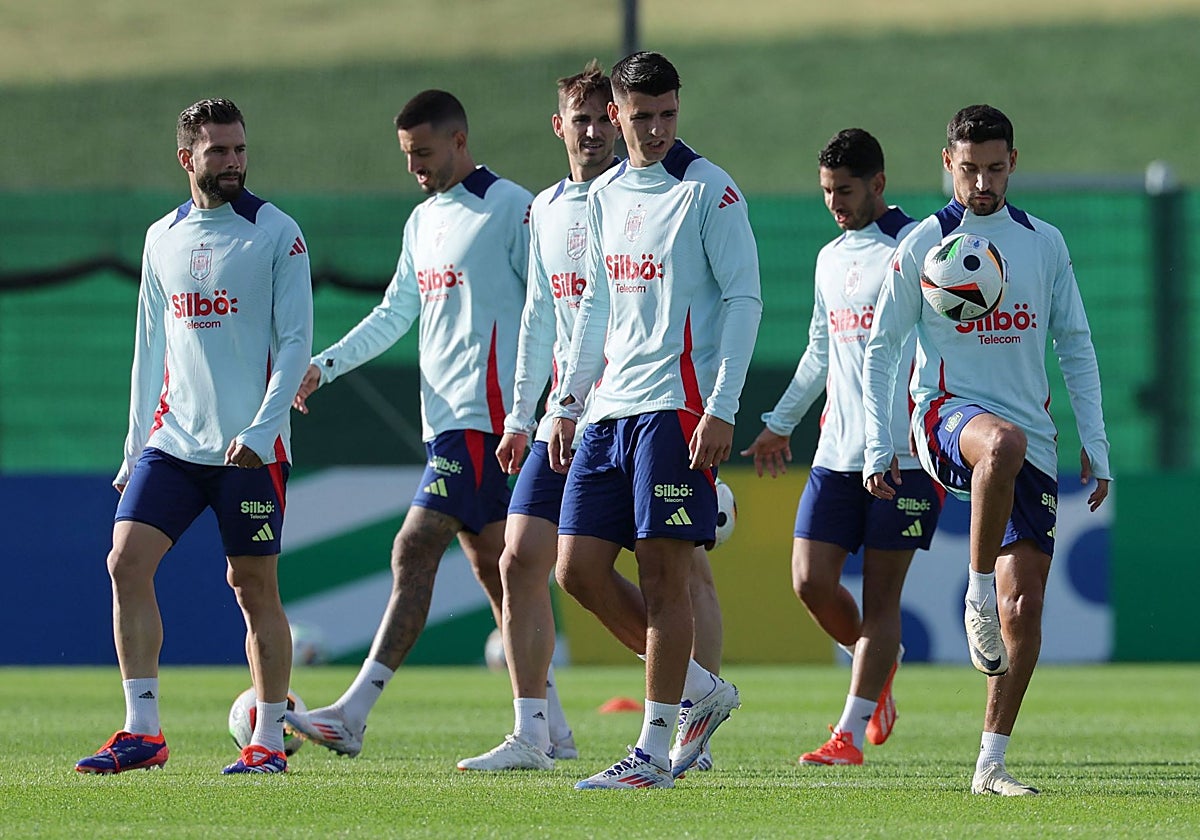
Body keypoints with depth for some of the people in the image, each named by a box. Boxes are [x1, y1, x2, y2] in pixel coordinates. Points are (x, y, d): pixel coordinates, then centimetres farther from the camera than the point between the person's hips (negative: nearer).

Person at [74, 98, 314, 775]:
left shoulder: (277, 234, -1)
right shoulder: (163, 239, 13)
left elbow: (296, 342, -6)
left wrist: (261, 429, -17)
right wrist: (136, 448, 14)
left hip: (251, 448, -4)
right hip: (172, 441, 4)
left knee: (256, 588, 0)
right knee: (127, 561, -10)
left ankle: (270, 740, 10)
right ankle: (143, 732, -7)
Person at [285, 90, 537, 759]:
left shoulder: (512, 209, -7)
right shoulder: (423, 221, 18)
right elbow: (394, 315, 23)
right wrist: (323, 367, 13)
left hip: (483, 415, -9)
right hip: (444, 419, 9)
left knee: (415, 551, -14)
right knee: (491, 566, 8)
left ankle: (355, 714, -18)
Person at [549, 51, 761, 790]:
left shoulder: (709, 191, -5)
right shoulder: (605, 196, 16)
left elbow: (744, 300, -9)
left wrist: (721, 410, -16)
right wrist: (569, 403, 18)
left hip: (676, 409, -7)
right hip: (610, 410, 7)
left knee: (663, 570, -8)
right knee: (579, 566, 2)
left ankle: (655, 751, -3)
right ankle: (702, 692, 16)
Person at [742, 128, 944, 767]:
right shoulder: (830, 258, 17)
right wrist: (780, 424, 31)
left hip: (904, 451, -6)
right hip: (836, 451, 7)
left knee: (879, 595, -3)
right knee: (811, 581, -2)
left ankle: (851, 733, -2)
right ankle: (878, 664, 26)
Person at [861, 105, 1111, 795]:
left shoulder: (1044, 243, 11)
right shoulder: (925, 244, 2)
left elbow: (1076, 348, 15)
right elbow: (881, 346, 6)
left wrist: (1095, 445, 8)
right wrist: (878, 445, -2)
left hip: (1033, 441, 3)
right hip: (947, 414, -3)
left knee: (1024, 610, -4)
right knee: (1004, 441, -42)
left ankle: (992, 764, 6)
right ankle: (977, 598, -27)